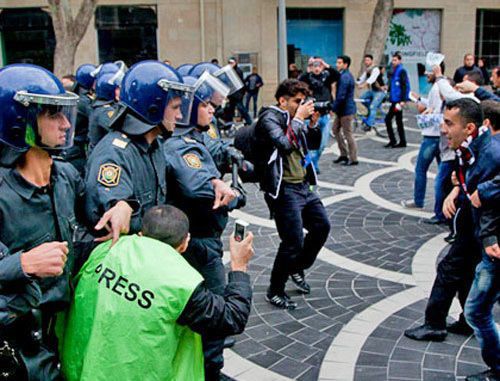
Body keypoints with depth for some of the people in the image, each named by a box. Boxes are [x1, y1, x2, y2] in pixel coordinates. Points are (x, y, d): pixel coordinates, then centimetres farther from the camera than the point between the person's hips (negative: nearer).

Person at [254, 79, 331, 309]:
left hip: (302, 185, 9)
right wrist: (299, 118, -17)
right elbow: (285, 144, -27)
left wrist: (312, 124, 4)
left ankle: (297, 268, 35)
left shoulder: (292, 118, 12)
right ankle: (275, 292, 12)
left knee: (322, 226, 15)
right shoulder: (269, 118, -11)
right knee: (293, 242, -7)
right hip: (283, 189, -9)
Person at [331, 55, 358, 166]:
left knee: (347, 134, -2)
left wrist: (333, 108, -14)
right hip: (343, 109, 10)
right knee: (336, 129, 17)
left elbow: (341, 96, -24)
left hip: (346, 109, -10)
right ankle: (343, 154, 24)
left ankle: (353, 159, 7)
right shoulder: (347, 75, 13)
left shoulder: (345, 77, -20)